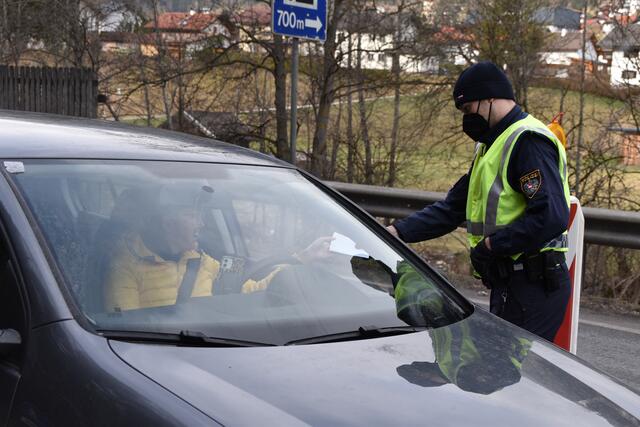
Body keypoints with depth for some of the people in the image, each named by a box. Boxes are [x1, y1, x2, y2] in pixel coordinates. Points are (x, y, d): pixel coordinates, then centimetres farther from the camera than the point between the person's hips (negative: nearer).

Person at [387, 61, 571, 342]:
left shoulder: (529, 141, -14)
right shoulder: (493, 145, 20)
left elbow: (551, 217, -25)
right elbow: (452, 208, 20)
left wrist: (491, 244, -18)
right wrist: (396, 232, 9)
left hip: (532, 286, -10)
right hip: (508, 284, 10)